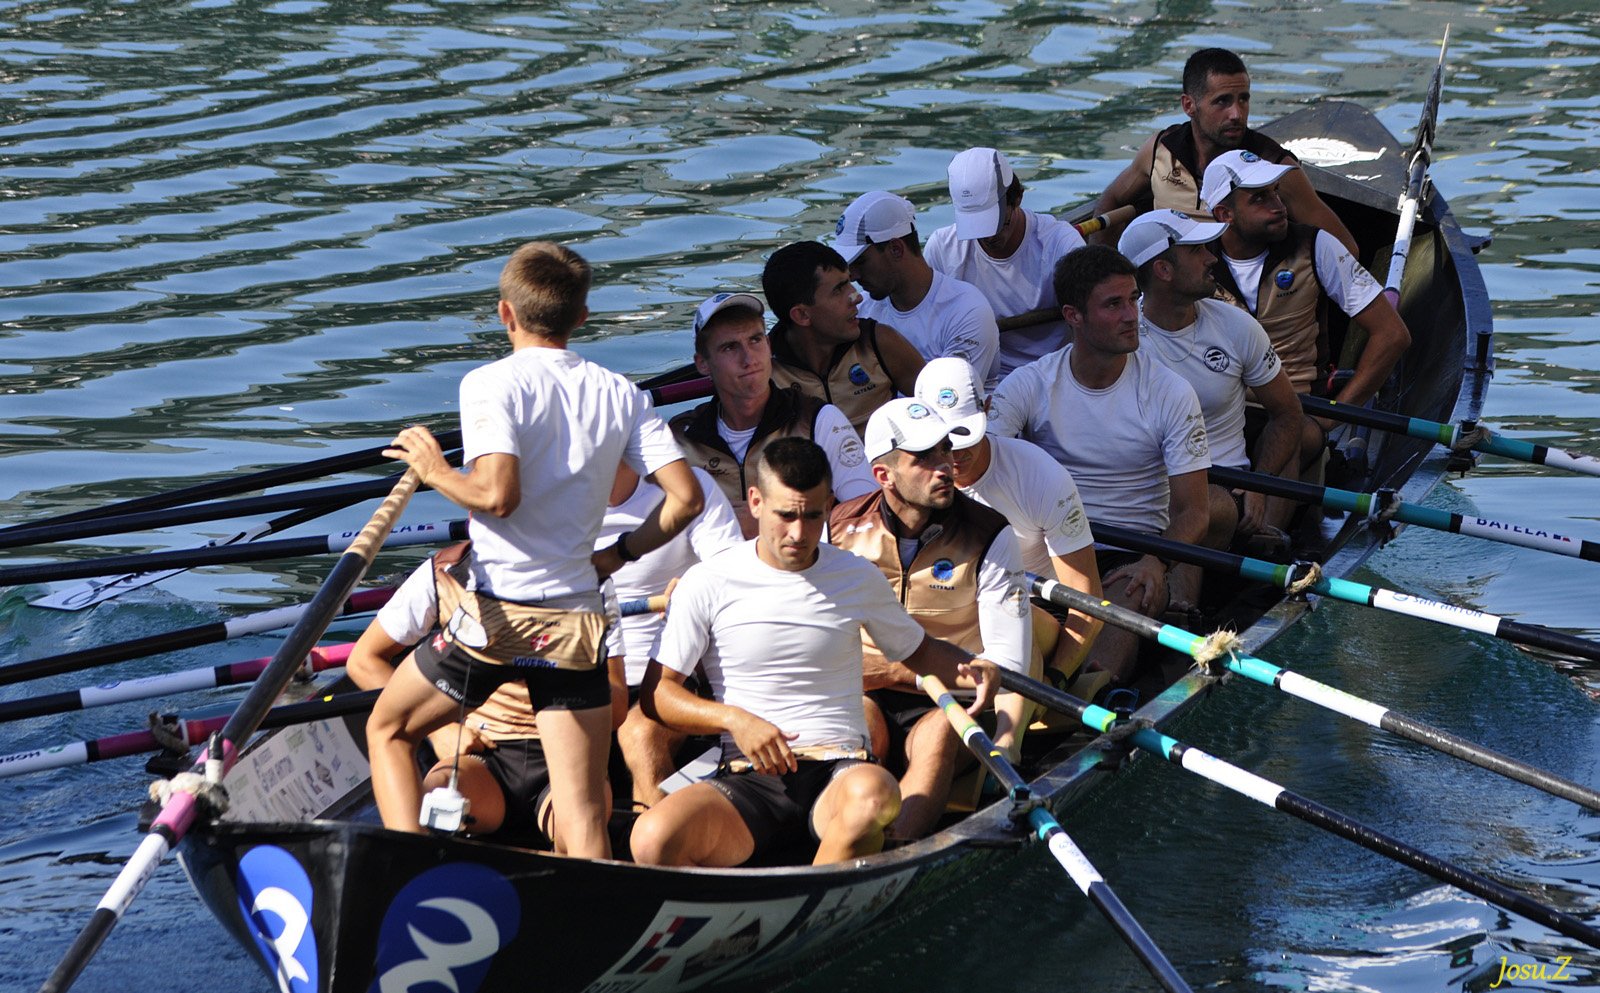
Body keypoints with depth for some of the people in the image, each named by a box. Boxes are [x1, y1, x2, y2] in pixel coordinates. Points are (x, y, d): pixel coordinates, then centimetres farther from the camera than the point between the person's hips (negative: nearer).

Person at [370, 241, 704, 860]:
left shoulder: (491, 383, -7)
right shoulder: (621, 394, 7)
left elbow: (498, 494, -21)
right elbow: (686, 497, 0)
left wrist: (436, 471, -3)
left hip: (495, 615, -3)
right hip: (577, 623, 3)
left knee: (388, 731, 21)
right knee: (583, 821, 2)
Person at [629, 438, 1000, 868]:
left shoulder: (858, 578, 11)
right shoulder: (708, 583, 3)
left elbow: (917, 649, 27)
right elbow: (656, 691, 4)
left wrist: (971, 666, 5)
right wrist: (734, 719, -13)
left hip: (840, 772, 1)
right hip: (748, 779, -1)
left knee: (873, 796, -38)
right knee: (652, 839, -32)